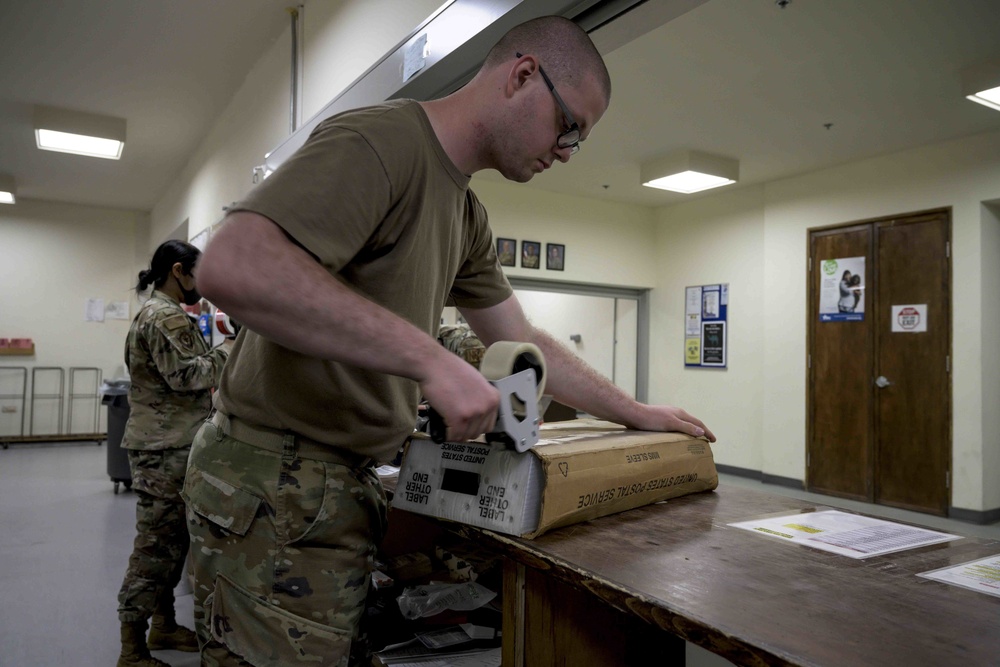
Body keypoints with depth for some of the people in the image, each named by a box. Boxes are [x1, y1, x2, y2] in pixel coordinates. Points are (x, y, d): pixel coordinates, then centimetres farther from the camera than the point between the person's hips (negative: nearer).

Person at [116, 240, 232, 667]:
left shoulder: (152, 313, 20)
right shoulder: (167, 317, -14)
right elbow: (185, 375, -22)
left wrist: (218, 359, 15)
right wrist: (229, 354, -11)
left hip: (164, 443, 11)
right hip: (166, 448, -11)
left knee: (168, 541, 16)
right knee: (157, 545, -5)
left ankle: (163, 625, 27)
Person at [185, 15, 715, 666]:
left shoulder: (468, 215, 13)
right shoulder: (379, 141, -18)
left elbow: (523, 342, 18)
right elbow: (232, 267, -32)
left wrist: (637, 413, 18)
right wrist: (431, 358, -33)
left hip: (350, 483, 9)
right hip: (277, 486, -9)